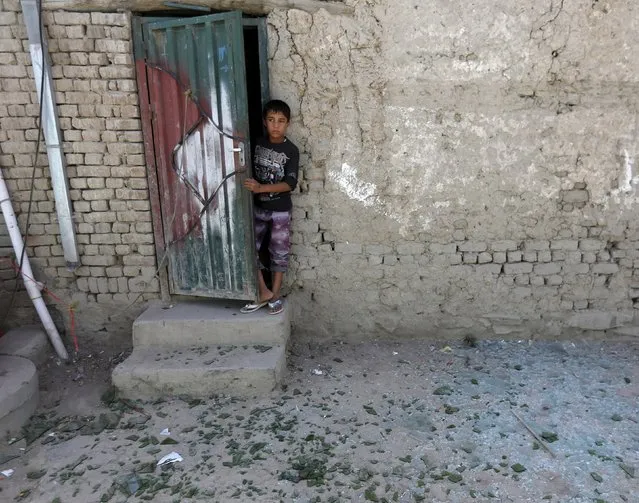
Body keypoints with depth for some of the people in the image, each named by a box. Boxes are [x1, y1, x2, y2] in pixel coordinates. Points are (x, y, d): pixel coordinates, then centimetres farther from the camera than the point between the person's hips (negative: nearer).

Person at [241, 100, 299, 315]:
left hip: (280, 210, -4)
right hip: (257, 207, 4)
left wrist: (261, 188, -30)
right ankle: (263, 292, 15)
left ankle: (275, 295, 21)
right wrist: (250, 187, -8)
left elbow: (290, 183, -20)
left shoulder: (291, 150, -12)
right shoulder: (258, 144, 0)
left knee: (279, 253, 6)